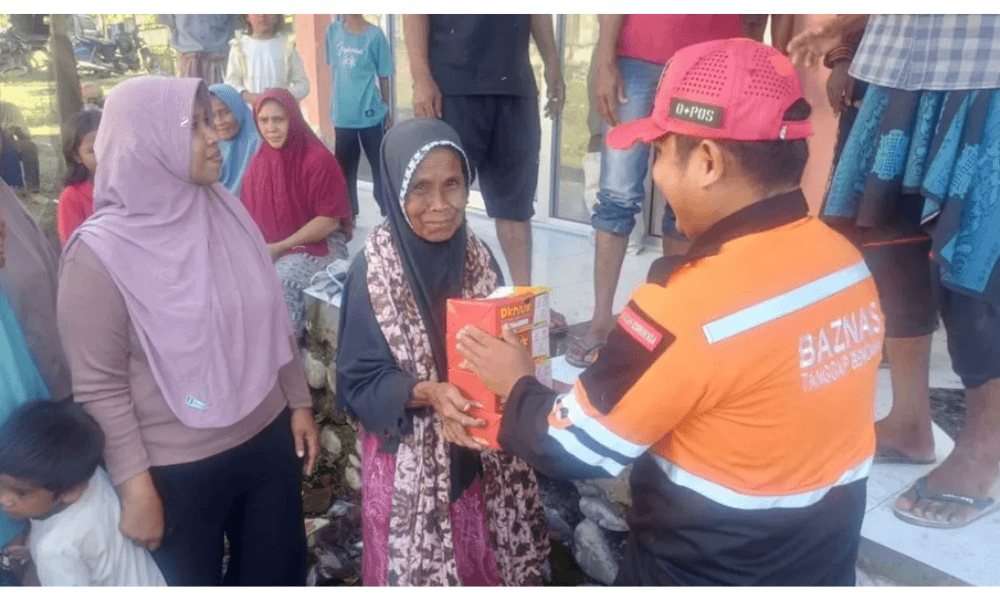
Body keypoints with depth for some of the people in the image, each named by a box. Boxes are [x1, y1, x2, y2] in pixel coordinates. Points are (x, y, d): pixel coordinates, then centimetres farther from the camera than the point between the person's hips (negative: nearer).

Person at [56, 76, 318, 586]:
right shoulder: (100, 253, -16)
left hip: (267, 439, 5)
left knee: (277, 572, 21)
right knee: (191, 582, 20)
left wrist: (299, 402, 8)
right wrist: (133, 485, -12)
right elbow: (98, 387, -13)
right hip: (176, 469, -4)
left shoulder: (227, 213, -1)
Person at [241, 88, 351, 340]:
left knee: (280, 281, -30)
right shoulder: (259, 161, 3)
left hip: (319, 243, -5)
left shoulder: (318, 160, -15)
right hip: (269, 246, 6)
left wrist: (280, 247, -16)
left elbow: (330, 220, -15)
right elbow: (250, 213, 9)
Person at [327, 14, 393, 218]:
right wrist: (333, 102, 13)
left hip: (370, 114, -3)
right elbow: (332, 68, 14)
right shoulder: (333, 31, 4)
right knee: (344, 168, 12)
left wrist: (387, 113, 4)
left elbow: (383, 77, 0)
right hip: (342, 115, 3)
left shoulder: (374, 35, -6)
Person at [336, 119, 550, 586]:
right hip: (408, 457, -4)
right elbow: (358, 379, -14)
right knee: (417, 566, 13)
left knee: (478, 563, 20)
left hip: (477, 450, 4)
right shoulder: (373, 270, -17)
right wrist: (427, 393, -29)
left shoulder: (477, 256, -4)